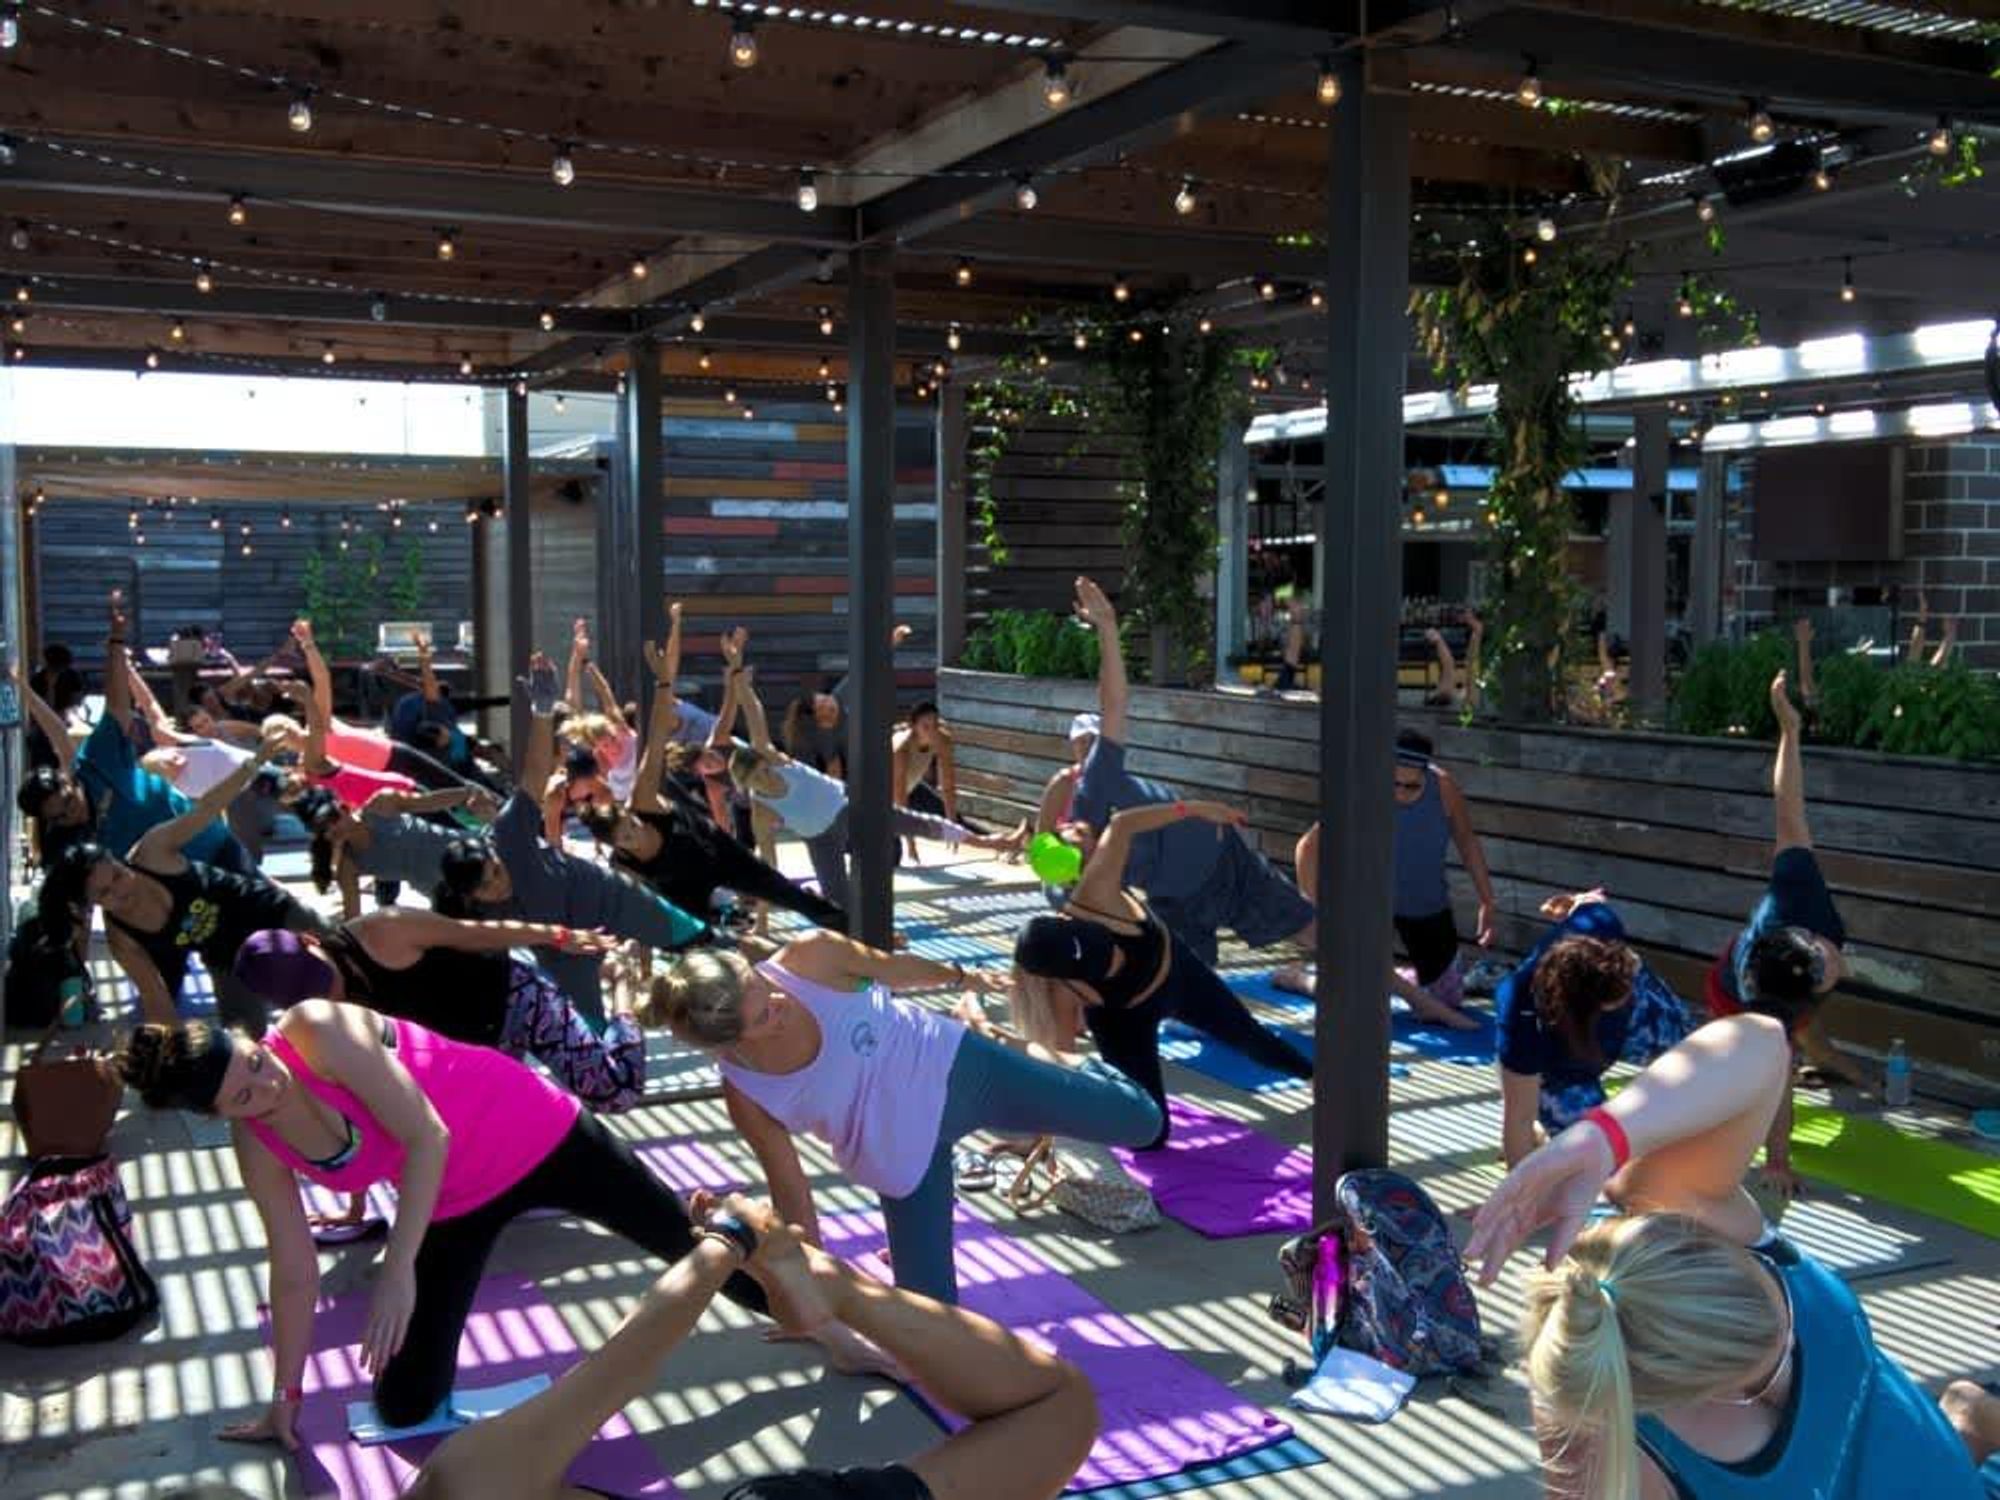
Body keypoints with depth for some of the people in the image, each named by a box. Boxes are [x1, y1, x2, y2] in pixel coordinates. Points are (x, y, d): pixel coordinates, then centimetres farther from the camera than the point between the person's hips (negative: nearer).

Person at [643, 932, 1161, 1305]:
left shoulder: (810, 958, -28)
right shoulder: (747, 1099, -25)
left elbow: (891, 967, -7)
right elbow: (790, 1189, -9)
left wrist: (960, 976, 12)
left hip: (950, 1066, 1)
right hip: (902, 1158, 0)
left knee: (1141, 1122, 6)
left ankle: (1079, 1070, 39)